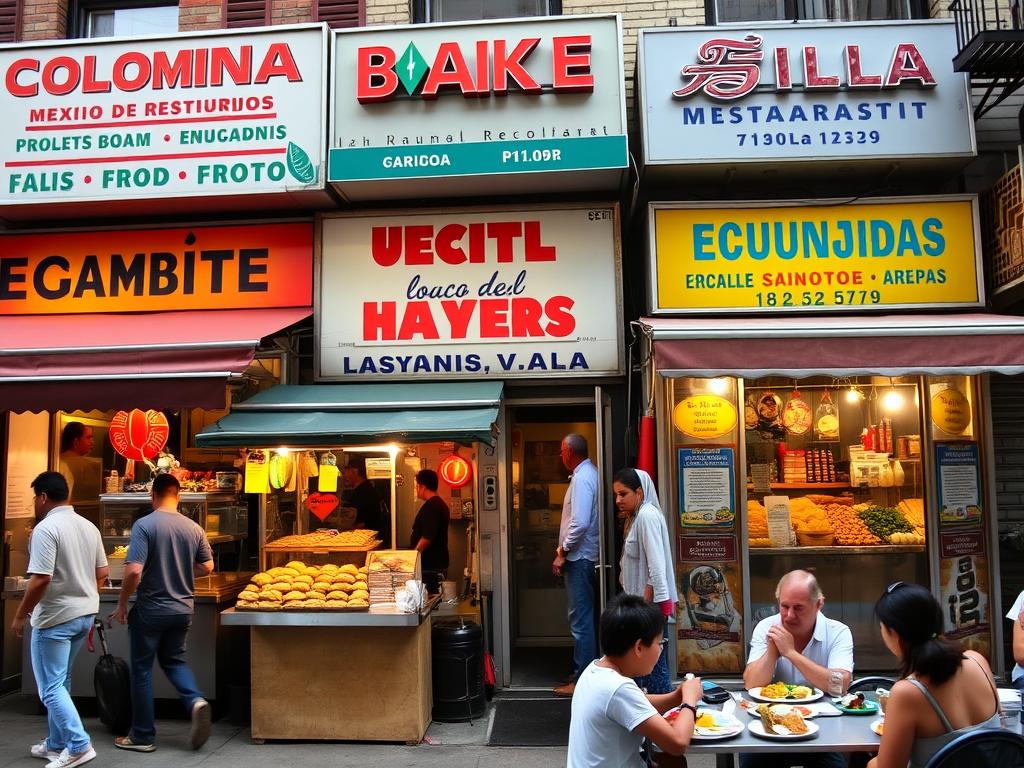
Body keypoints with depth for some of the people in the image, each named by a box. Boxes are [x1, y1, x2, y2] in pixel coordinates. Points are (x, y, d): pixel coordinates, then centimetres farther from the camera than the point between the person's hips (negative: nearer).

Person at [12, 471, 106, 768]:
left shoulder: (46, 528, -17)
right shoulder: (89, 527, 8)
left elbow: (40, 580, -22)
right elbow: (101, 573, 13)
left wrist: (20, 615, -11)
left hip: (55, 618, -8)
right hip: (85, 614, 8)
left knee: (50, 687, 1)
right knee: (60, 681, 19)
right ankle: (57, 744, 28)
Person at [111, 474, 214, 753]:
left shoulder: (144, 525, -15)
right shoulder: (194, 528, -1)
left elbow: (134, 571, -21)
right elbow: (207, 566, 6)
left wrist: (121, 604, -7)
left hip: (150, 609, -4)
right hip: (183, 608, 4)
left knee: (142, 668, 10)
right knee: (173, 659, 22)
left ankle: (143, 736, 19)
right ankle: (195, 700, -2)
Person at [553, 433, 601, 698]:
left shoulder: (582, 478, -17)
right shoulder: (589, 473, 14)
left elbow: (580, 523, -25)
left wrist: (562, 553, -16)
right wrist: (565, 550, 19)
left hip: (580, 558, -10)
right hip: (585, 556, 10)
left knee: (580, 621, -4)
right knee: (585, 618, 16)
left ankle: (581, 680, 3)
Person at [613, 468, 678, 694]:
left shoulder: (647, 516, -15)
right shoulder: (637, 516, 15)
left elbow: (656, 567, -21)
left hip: (650, 603, -10)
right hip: (644, 603, 10)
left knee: (654, 664, -3)